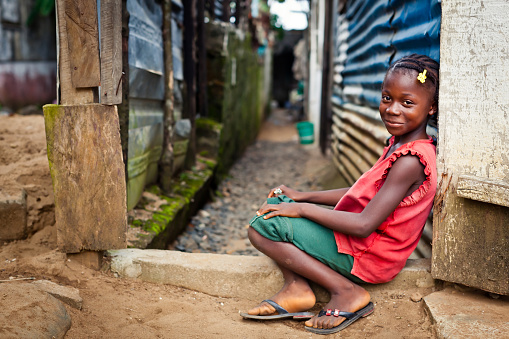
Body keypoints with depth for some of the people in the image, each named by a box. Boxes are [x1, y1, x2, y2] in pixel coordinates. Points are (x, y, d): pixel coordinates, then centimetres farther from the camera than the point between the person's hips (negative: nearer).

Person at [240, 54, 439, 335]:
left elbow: (363, 225, -27)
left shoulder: (410, 161, -24)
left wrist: (303, 208, -18)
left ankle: (346, 292, -10)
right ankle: (296, 287, -2)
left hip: (367, 254, -10)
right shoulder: (398, 144, 7)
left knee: (262, 227, -16)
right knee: (276, 201, 11)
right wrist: (302, 196, 10)